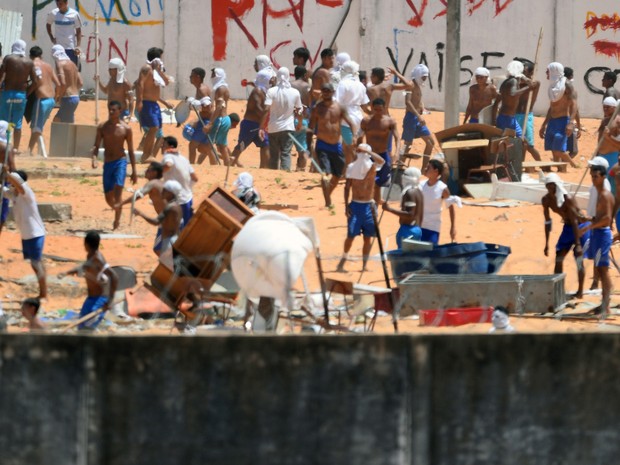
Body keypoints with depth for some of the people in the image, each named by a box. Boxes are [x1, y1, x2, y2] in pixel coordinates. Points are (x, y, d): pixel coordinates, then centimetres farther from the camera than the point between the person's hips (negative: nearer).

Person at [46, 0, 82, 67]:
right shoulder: (53, 14, -2)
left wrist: (78, 46, -9)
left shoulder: (74, 14, -9)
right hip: (58, 47, 2)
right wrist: (51, 38, 6)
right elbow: (48, 25, 17)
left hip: (71, 48, -2)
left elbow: (78, 31, -3)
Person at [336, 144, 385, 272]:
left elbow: (381, 161, -25)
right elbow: (347, 187, 3)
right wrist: (346, 205, -3)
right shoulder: (352, 167, -1)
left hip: (368, 206, 1)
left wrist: (367, 151, -30)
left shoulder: (372, 166, -2)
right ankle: (343, 261, 13)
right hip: (355, 205, -1)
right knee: (351, 235, -3)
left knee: (368, 236, 4)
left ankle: (364, 265, 13)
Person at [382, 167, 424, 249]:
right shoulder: (418, 192, 15)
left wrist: (390, 209, -22)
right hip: (417, 229, 10)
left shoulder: (410, 192, -15)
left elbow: (410, 215, -22)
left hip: (408, 229, -10)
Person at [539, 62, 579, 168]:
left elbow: (573, 104, -15)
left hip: (562, 121, -8)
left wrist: (570, 123, -26)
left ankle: (575, 167, -6)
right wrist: (544, 125, 24)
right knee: (555, 152, 4)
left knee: (559, 150, -18)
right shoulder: (553, 85, 17)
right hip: (552, 122, 8)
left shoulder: (566, 85, -8)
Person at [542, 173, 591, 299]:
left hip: (581, 227, -7)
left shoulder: (567, 199, -30)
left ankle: (580, 291, 7)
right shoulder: (546, 200, -10)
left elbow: (574, 221, -30)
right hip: (568, 227, 7)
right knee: (558, 258, 4)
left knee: (579, 259, -5)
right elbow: (547, 222, 0)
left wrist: (578, 244, -31)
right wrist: (547, 243, 1)